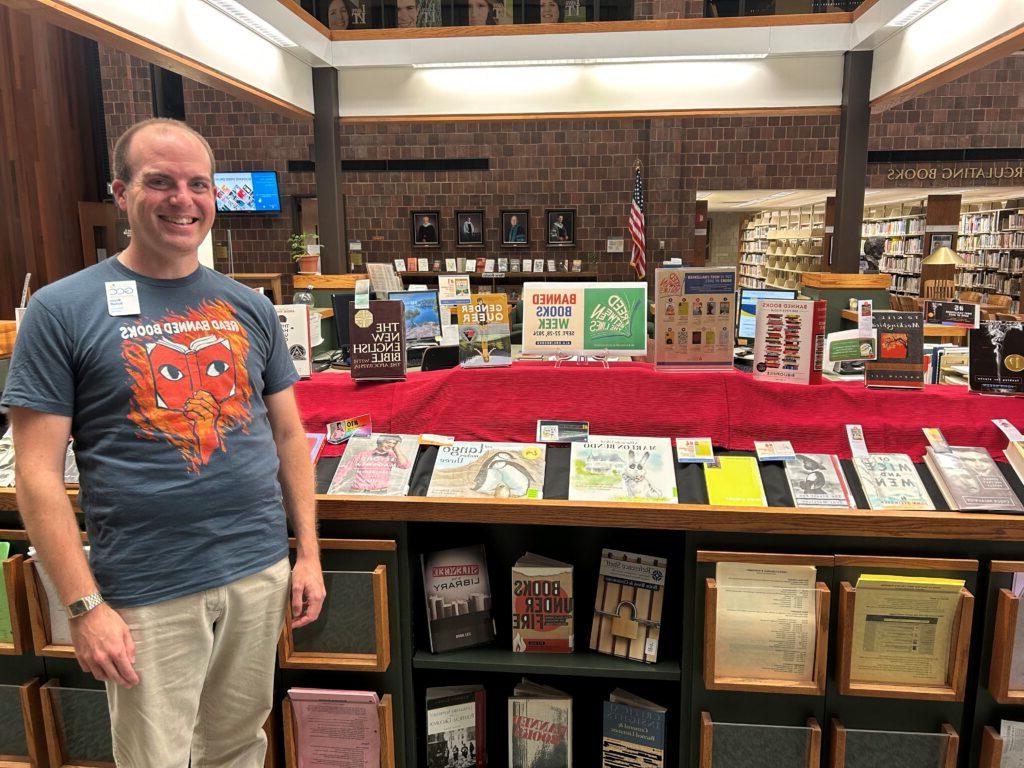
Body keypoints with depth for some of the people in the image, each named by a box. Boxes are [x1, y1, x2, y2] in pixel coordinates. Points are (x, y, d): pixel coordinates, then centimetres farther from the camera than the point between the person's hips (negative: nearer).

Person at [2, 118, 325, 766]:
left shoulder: (250, 307, 5)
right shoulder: (63, 310, -7)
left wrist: (308, 552, 5)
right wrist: (85, 606, -11)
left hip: (261, 573, 4)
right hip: (147, 594, -3)